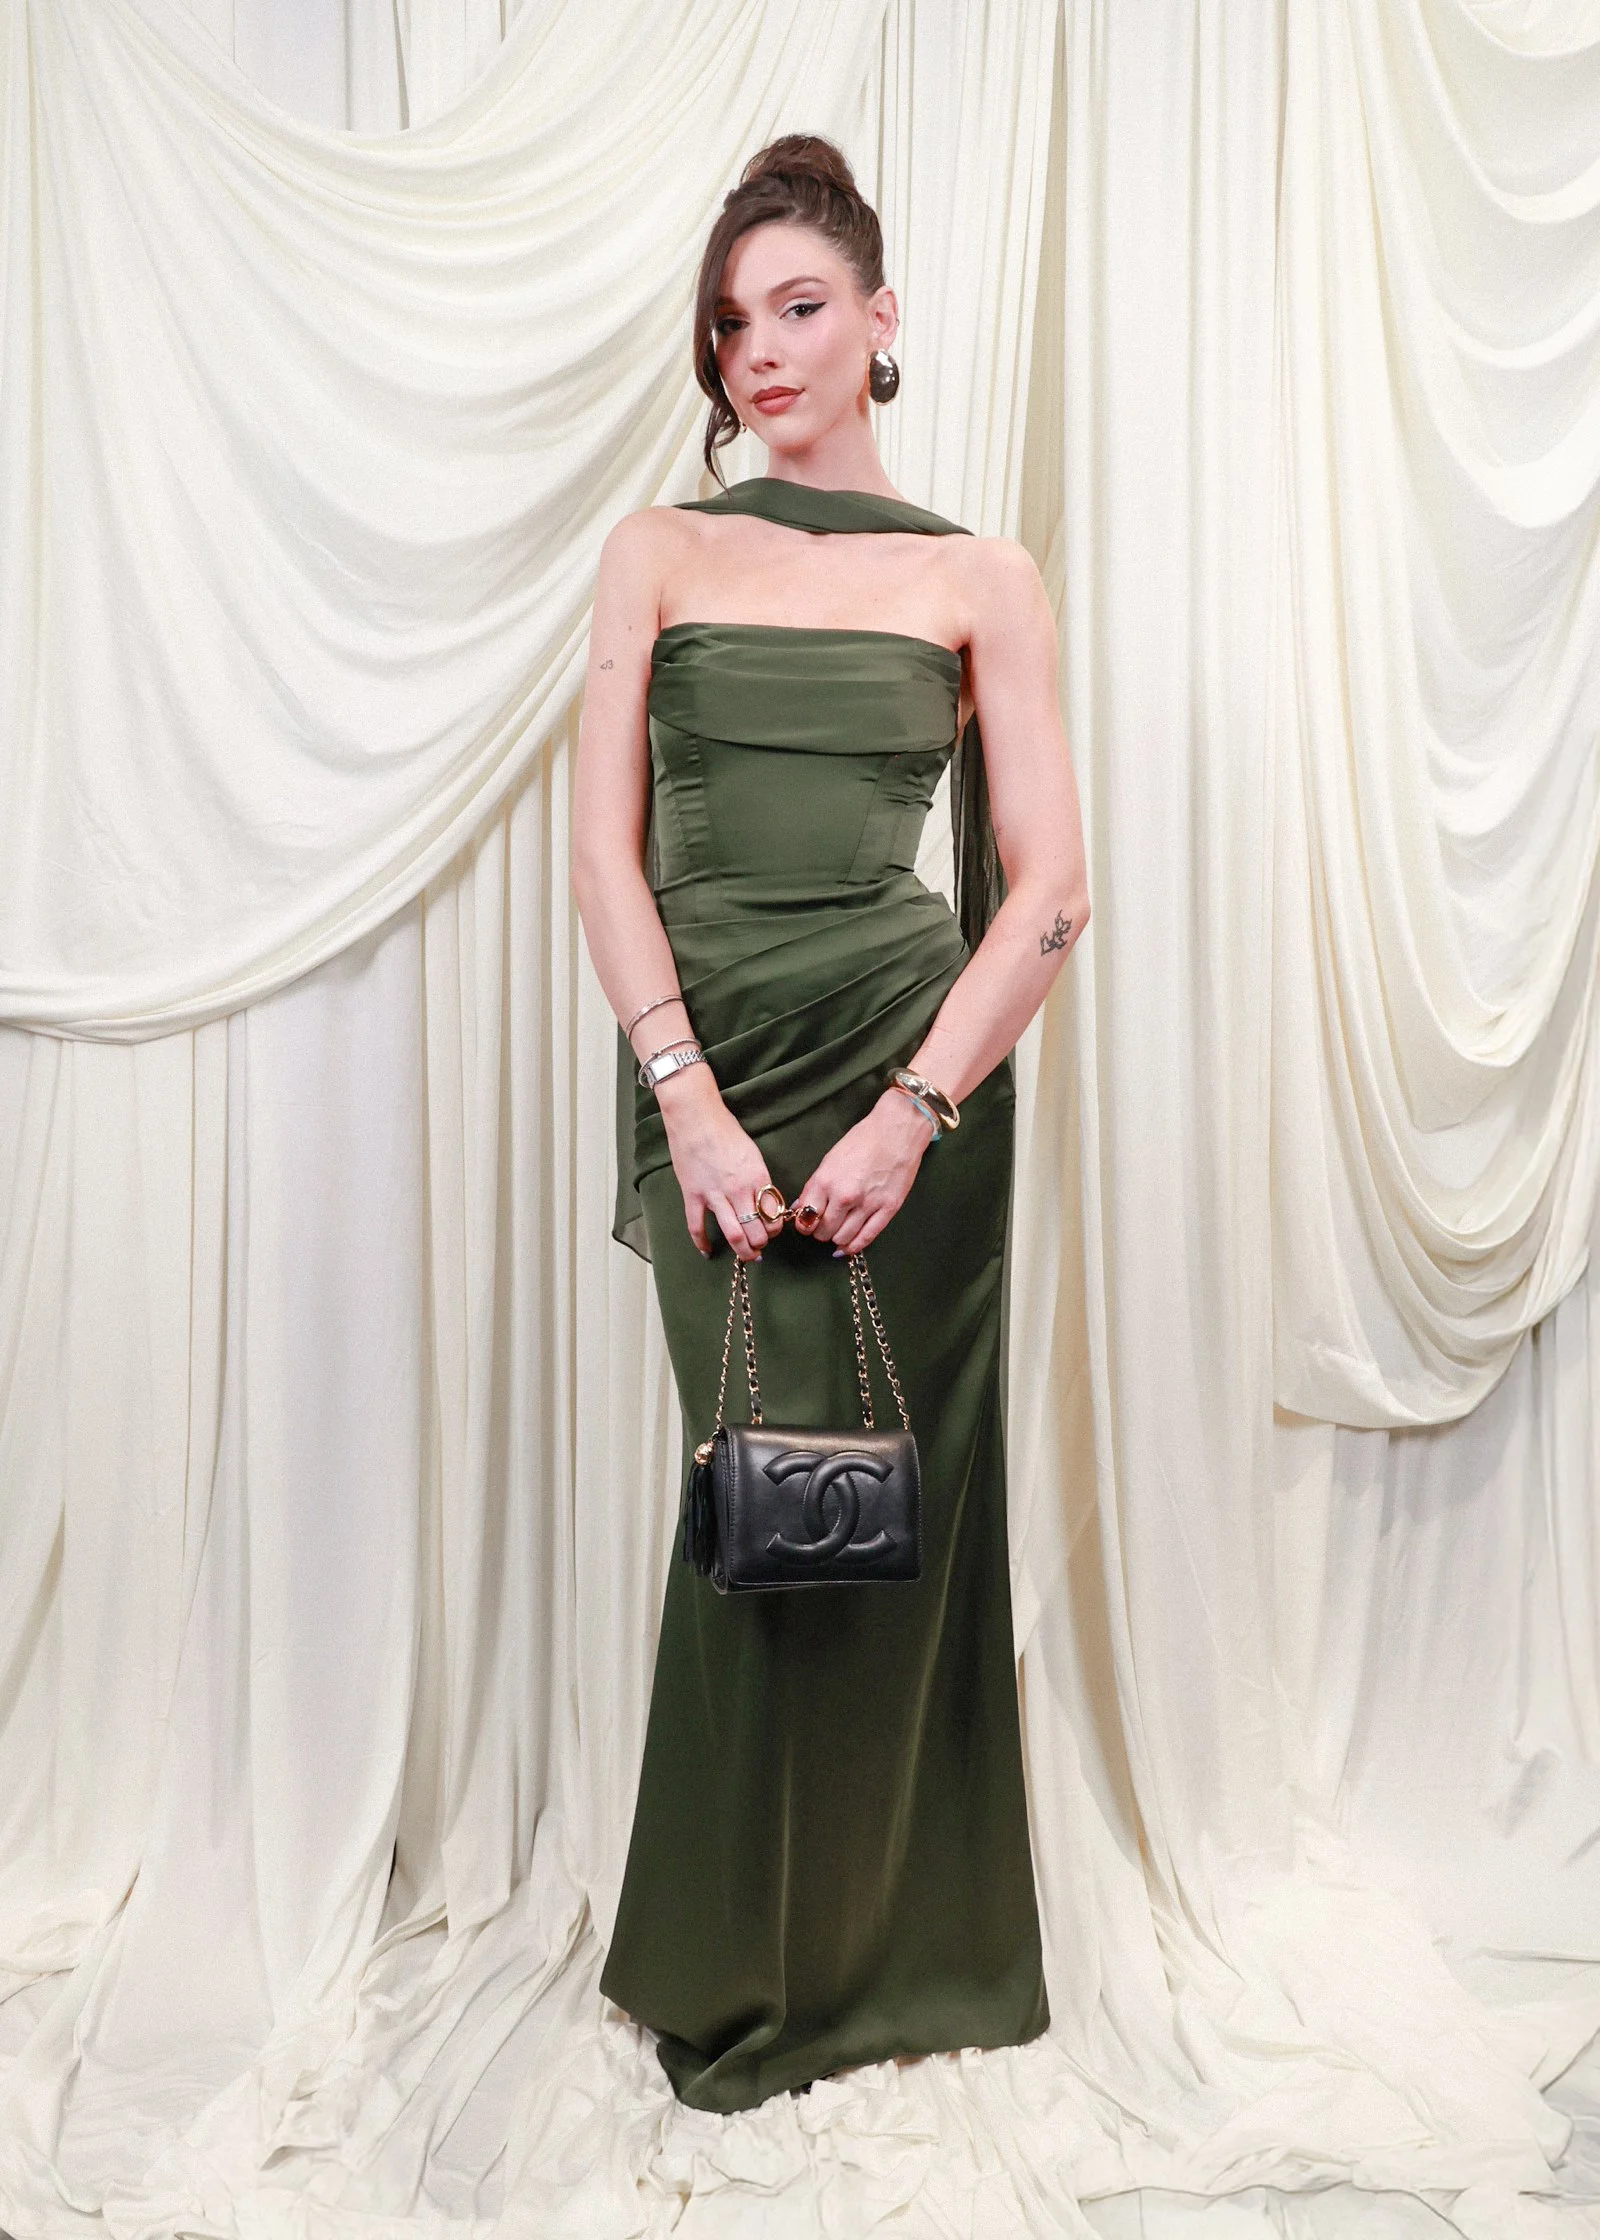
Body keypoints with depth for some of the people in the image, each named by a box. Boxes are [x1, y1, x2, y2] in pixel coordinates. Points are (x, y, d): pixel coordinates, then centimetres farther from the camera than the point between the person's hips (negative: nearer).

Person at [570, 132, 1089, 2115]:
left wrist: (912, 1115, -12)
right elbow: (606, 848, 1)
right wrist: (689, 1103, -11)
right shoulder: (658, 555, 10)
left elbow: (1048, 888, 0)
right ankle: (741, 1971, 27)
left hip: (909, 1066, 0)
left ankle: (894, 1950, 29)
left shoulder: (978, 581, 7)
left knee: (892, 1500, 5)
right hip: (703, 1072, 1)